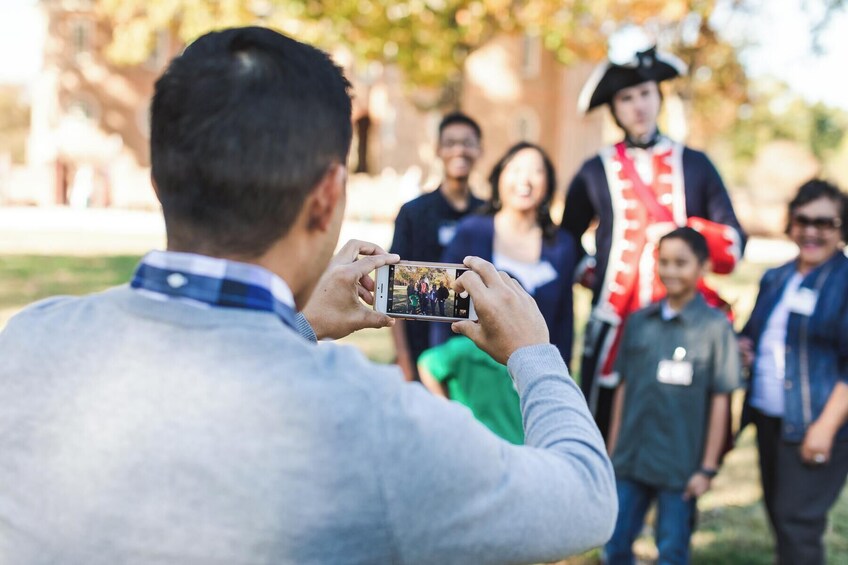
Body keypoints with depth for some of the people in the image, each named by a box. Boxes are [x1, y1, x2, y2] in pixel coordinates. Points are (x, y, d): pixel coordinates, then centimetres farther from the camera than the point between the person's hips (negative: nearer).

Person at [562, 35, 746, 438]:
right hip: (614, 327, 0)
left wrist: (687, 231, -10)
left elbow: (734, 243, 7)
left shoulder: (695, 165, 10)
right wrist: (589, 274, 3)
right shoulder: (595, 173, 8)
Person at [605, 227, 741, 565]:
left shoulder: (715, 326, -6)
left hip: (680, 466, -4)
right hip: (630, 460, 4)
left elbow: (720, 401, -5)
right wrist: (612, 452, 10)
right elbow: (624, 388, 10)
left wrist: (708, 468, -5)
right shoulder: (638, 322, 5)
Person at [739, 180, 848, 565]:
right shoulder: (775, 280, 14)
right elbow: (754, 336, 27)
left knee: (798, 522, -10)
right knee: (778, 514, 12)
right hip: (768, 418, 7)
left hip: (815, 426, -7)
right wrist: (743, 348, 3)